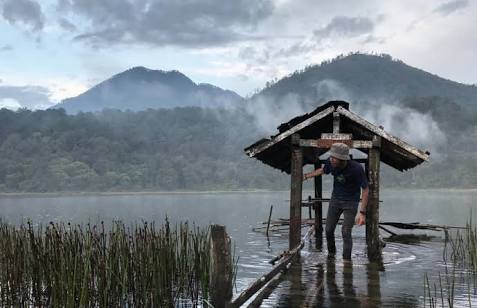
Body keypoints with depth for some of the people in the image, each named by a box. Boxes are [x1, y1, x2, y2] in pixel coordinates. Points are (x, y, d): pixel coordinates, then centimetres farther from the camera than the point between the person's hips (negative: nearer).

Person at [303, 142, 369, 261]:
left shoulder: (356, 169, -30)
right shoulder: (331, 162, -19)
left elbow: (365, 190, -21)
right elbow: (322, 170, 7)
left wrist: (362, 212, -25)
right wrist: (306, 176, 15)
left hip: (351, 202, -4)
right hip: (335, 199, 4)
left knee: (346, 232, -11)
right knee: (329, 230, 7)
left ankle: (346, 260, 2)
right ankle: (331, 252, 33)